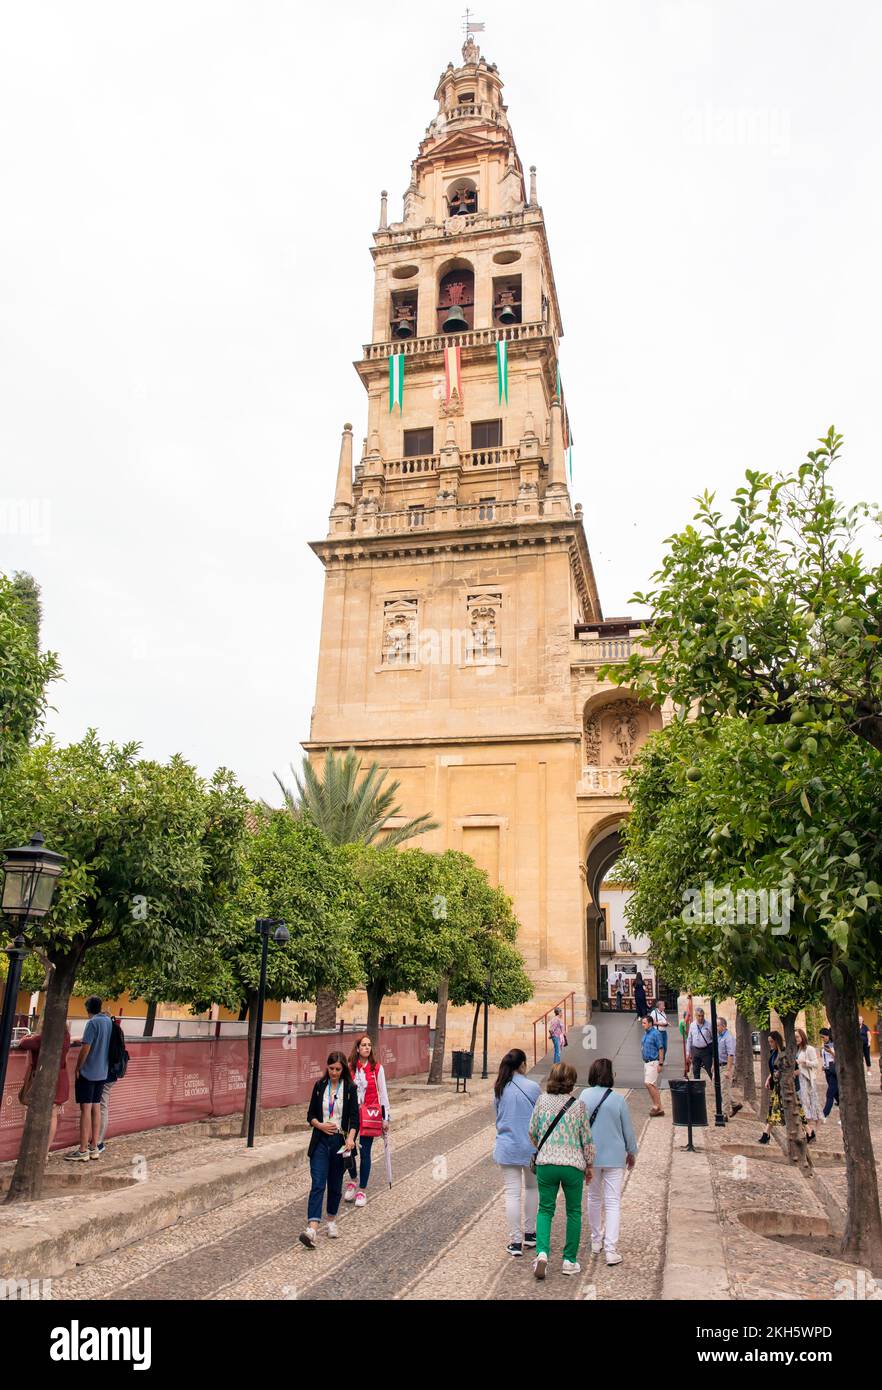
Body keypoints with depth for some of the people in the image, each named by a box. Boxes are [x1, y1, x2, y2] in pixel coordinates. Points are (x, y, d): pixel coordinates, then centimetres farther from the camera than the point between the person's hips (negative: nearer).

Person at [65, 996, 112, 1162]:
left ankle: (83, 1151, -2)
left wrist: (77, 1069, -7)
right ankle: (94, 1148, 14)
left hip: (88, 1073, -7)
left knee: (86, 1109, -4)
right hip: (102, 1073, 7)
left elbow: (85, 1048, -16)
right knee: (96, 1108, 11)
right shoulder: (108, 1021, 7)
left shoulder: (93, 1023, -14)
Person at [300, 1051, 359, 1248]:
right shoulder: (319, 1085, 3)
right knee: (318, 1184, -11)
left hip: (340, 1142, 0)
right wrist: (319, 1124, -12)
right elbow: (310, 1114, 7)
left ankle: (332, 1221, 30)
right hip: (321, 1141, 0)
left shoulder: (350, 1088, -2)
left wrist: (350, 1137, -23)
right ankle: (312, 1228, -19)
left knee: (335, 1185, 10)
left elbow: (354, 1117, -7)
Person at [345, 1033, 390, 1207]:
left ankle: (362, 1190, 17)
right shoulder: (350, 1068, -1)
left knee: (365, 1152, 3)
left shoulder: (377, 1068, -3)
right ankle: (353, 1182, 25)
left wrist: (386, 1117, 2)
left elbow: (383, 1093, 2)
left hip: (370, 1114, -1)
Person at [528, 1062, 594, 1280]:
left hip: (546, 1163, 1)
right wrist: (589, 1165, 13)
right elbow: (587, 1138, -1)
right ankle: (569, 1260, 20)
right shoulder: (578, 1105, -6)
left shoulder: (542, 1100, -3)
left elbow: (532, 1131, 3)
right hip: (573, 1164, -1)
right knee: (573, 1211, 16)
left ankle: (542, 1252, -6)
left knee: (545, 1209, 13)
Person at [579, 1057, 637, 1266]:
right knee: (613, 1202, 2)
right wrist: (632, 1152, 14)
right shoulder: (618, 1100, -14)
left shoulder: (584, 1096, -9)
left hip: (591, 1155, 2)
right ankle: (611, 1249, -5)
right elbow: (628, 1129, -3)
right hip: (615, 1157, -2)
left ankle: (596, 1241, 32)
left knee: (594, 1198, 20)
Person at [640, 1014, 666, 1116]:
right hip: (647, 1062, 9)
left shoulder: (655, 1033, -13)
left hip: (653, 1062, -9)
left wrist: (660, 1064, -18)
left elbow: (661, 1049, -15)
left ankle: (657, 1106, -5)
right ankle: (659, 1108, 16)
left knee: (649, 1083, -15)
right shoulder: (645, 1033, 13)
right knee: (653, 1086, 10)